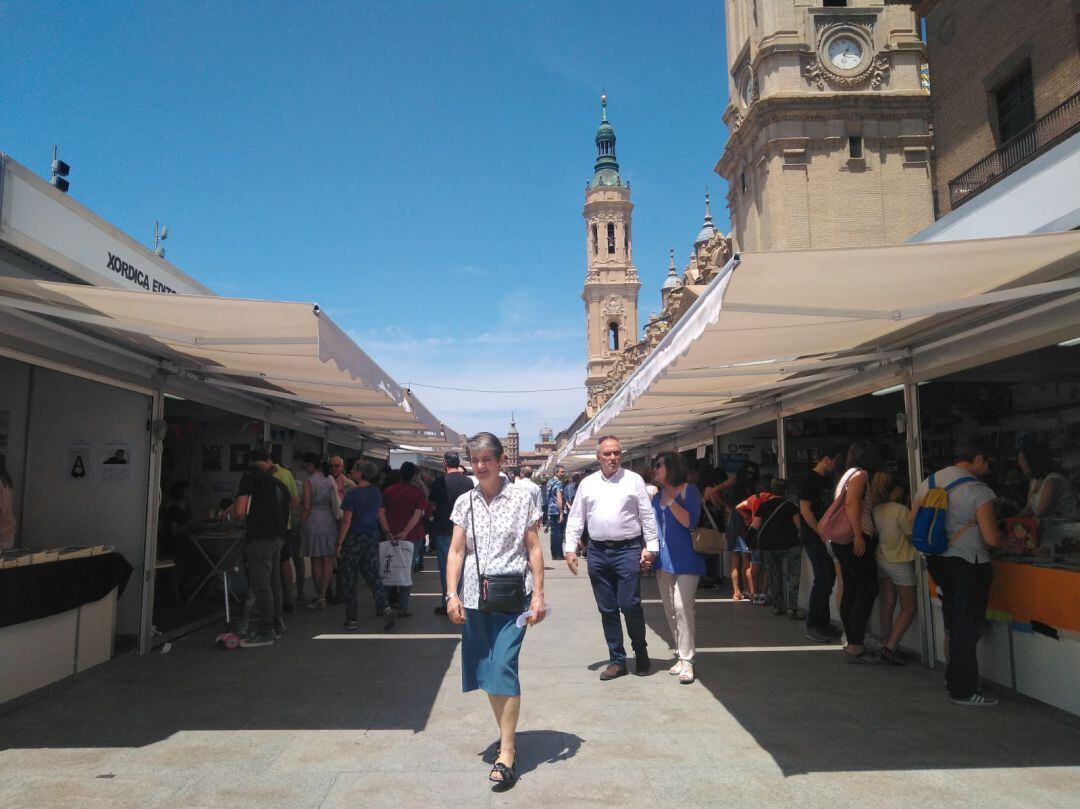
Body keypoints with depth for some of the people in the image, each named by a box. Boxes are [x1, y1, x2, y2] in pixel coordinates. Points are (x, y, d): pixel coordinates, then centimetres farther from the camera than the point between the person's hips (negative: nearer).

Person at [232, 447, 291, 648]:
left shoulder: (250, 478, -5)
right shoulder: (280, 484, 15)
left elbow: (240, 511, -11)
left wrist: (235, 507, 11)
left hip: (259, 537, -7)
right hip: (277, 537, 7)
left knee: (260, 584, -3)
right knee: (273, 582, 15)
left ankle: (265, 633, 0)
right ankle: (277, 627, 24)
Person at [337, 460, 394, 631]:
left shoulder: (352, 493, -15)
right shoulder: (376, 492, 4)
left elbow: (346, 520, -15)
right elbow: (380, 515, 12)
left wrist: (340, 542, -10)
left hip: (354, 539, -6)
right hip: (372, 538, 6)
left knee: (350, 579, 6)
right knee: (372, 576, 12)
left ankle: (353, 619, 12)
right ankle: (385, 608, -5)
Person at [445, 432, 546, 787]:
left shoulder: (521, 498, -1)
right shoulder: (465, 502, 7)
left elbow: (534, 549, -1)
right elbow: (456, 551, 5)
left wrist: (538, 594, -6)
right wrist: (452, 593, -5)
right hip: (475, 595, 4)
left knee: (504, 667, -11)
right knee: (486, 670, 10)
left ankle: (507, 753, -2)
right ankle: (507, 735, 28)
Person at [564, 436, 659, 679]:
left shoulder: (633, 480, 2)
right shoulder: (587, 484, 10)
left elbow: (648, 516, 2)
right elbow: (575, 519, 11)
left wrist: (650, 547, -4)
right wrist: (570, 548, 4)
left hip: (627, 550, -3)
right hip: (597, 552, 3)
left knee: (630, 605, -7)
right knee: (607, 610, 8)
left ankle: (641, 652, 19)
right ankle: (617, 660, 21)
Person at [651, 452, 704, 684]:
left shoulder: (688, 490, -7)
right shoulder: (657, 495, 13)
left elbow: (690, 521, -19)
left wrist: (671, 500, -22)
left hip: (685, 559, -7)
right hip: (664, 560, 7)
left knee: (682, 607, -14)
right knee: (670, 609, 10)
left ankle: (687, 661, -8)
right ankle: (682, 655, 20)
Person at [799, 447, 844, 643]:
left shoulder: (826, 480, 14)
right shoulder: (809, 480, -12)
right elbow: (805, 510, -17)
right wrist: (823, 535, -16)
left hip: (826, 537, 9)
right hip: (814, 538, -9)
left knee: (828, 579, 11)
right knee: (822, 580, -8)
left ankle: (823, 623, 20)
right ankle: (813, 626, 1)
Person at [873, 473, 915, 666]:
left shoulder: (876, 510, 0)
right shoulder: (900, 510, -17)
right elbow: (912, 536, -10)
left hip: (881, 561, 6)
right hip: (900, 563, -6)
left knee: (887, 605, 12)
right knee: (908, 609, 4)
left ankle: (887, 646, 15)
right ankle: (890, 648, -5)